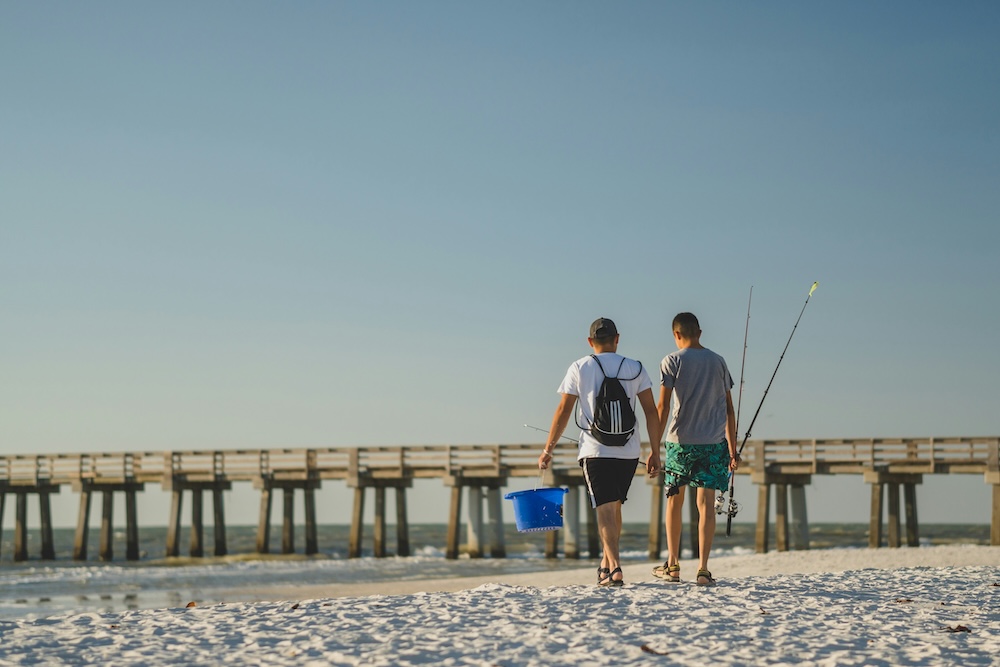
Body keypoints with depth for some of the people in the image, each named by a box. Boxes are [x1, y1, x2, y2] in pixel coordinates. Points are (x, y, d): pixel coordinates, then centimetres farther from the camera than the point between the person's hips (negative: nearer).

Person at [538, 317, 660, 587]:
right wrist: (655, 451, 8)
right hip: (628, 452, 2)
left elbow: (563, 411, 0)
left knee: (605, 509, -6)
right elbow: (651, 412, 3)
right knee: (615, 507, 19)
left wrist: (548, 449, 6)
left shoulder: (580, 368, 1)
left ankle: (614, 567, -21)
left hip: (595, 451, -2)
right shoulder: (635, 369, 5)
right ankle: (606, 563, 27)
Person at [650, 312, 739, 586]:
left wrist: (654, 447, -6)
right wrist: (733, 450, 15)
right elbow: (729, 409, 11)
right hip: (714, 441, 2)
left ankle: (673, 564, 16)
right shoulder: (718, 362, 10)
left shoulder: (672, 361, -1)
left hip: (680, 440, -2)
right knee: (706, 503, 0)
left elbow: (663, 407, -8)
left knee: (674, 501, 13)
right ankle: (703, 568, -8)